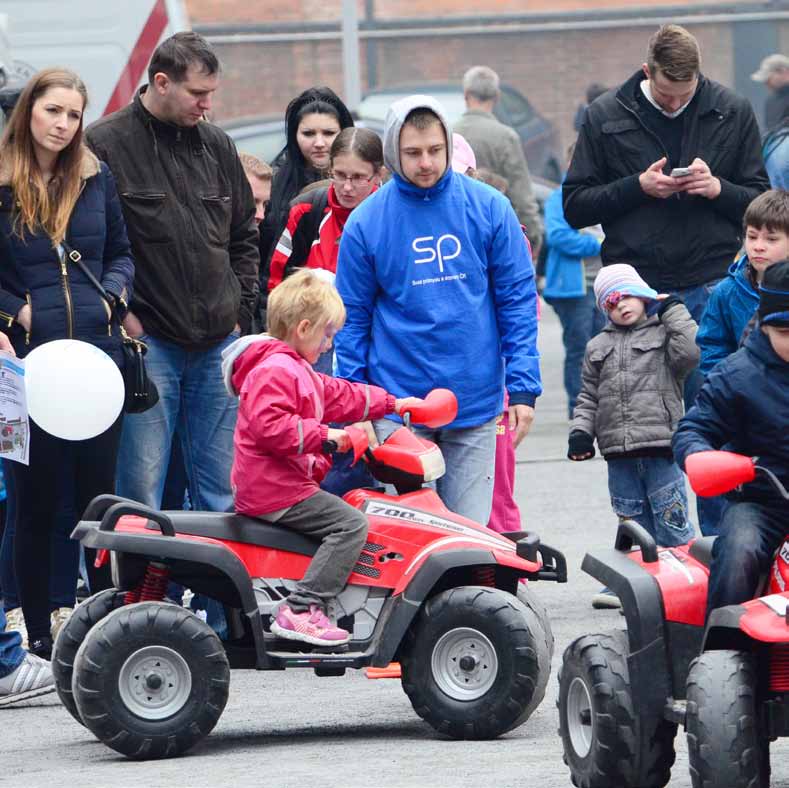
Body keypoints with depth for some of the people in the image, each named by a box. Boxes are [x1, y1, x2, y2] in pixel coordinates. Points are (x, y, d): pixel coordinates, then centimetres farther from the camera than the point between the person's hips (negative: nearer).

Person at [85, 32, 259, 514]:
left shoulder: (216, 146, 12)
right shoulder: (106, 145, -6)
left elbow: (245, 236, 22)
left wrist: (242, 308, 12)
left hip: (218, 344, 5)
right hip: (147, 343, -5)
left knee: (223, 492, 8)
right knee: (141, 490, -6)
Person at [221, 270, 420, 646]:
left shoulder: (295, 370, 21)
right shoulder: (274, 372, -16)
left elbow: (338, 396, 32)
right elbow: (269, 425, -28)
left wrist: (391, 404, 35)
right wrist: (323, 436, -24)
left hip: (285, 484, 11)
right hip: (275, 491, -11)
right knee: (350, 523, -19)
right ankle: (301, 610, -26)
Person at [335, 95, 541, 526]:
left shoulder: (488, 207, 1)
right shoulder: (367, 222, 0)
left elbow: (518, 299, 4)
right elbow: (353, 317, 5)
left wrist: (523, 387, -1)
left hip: (476, 407, 1)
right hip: (397, 406, -1)